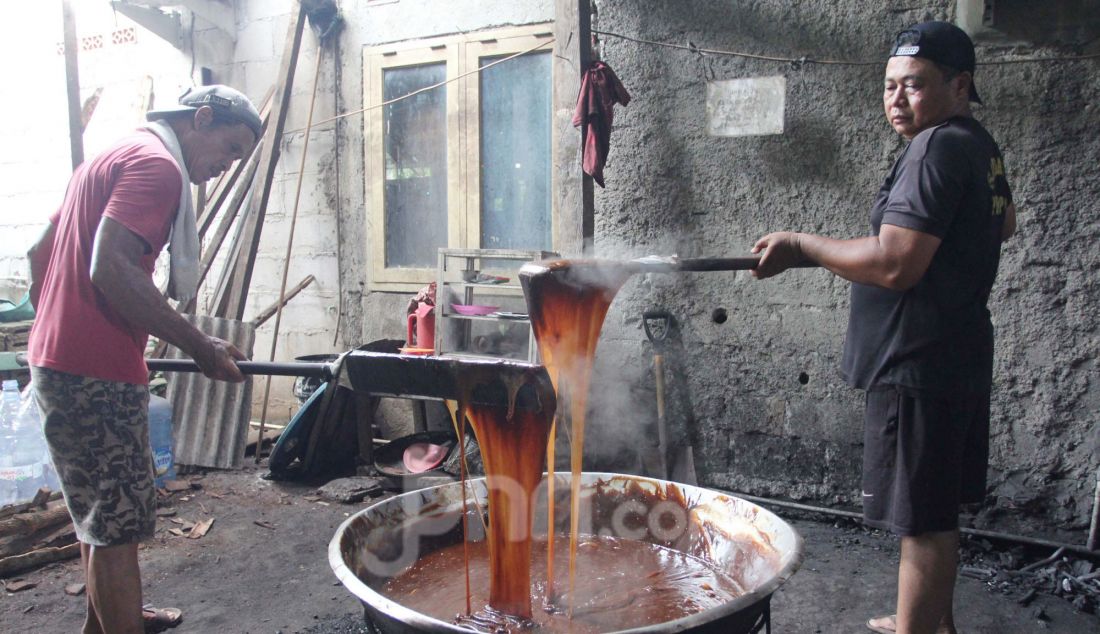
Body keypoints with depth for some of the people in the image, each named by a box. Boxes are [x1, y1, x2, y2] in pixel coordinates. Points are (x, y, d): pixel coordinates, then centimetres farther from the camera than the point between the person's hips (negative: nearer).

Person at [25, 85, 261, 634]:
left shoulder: (113, 156, 19)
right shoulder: (156, 163, -12)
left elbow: (39, 253, 23)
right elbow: (112, 268, -25)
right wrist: (199, 346, -22)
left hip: (56, 358, 11)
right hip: (98, 375, -10)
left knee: (102, 512, 23)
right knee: (119, 521, -2)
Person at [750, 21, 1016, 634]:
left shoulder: (939, 149, -18)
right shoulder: (982, 148, 14)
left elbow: (894, 266, -26)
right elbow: (1006, 223, 33)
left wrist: (800, 246, -17)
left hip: (920, 365, -11)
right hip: (958, 354, 11)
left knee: (924, 517, -1)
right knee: (938, 505, 22)